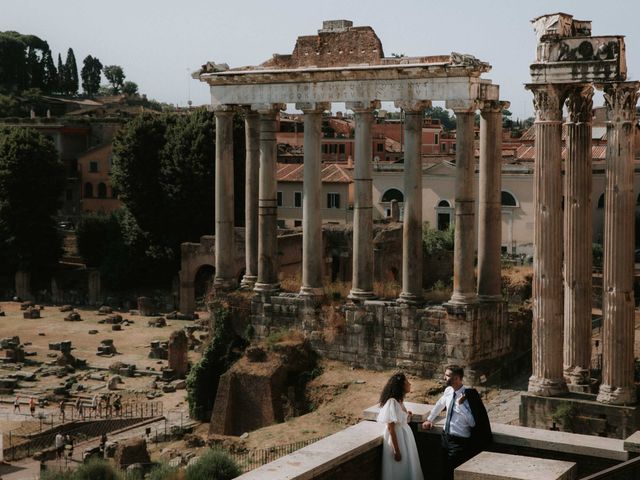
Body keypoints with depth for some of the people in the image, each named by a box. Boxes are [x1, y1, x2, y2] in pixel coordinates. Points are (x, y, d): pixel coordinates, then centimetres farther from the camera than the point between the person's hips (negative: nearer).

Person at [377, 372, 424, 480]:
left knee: (406, 469, 17)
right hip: (397, 438, -9)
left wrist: (407, 416, 7)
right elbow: (391, 428, -22)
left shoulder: (399, 400, 6)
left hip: (404, 435, 9)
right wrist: (396, 450, -22)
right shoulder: (392, 402, -23)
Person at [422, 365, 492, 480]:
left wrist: (460, 404, -27)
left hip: (459, 441, -7)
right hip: (445, 436, 7)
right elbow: (439, 405, 22)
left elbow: (473, 422, -23)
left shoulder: (469, 395, -20)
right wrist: (429, 419, 30)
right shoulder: (448, 391, 0)